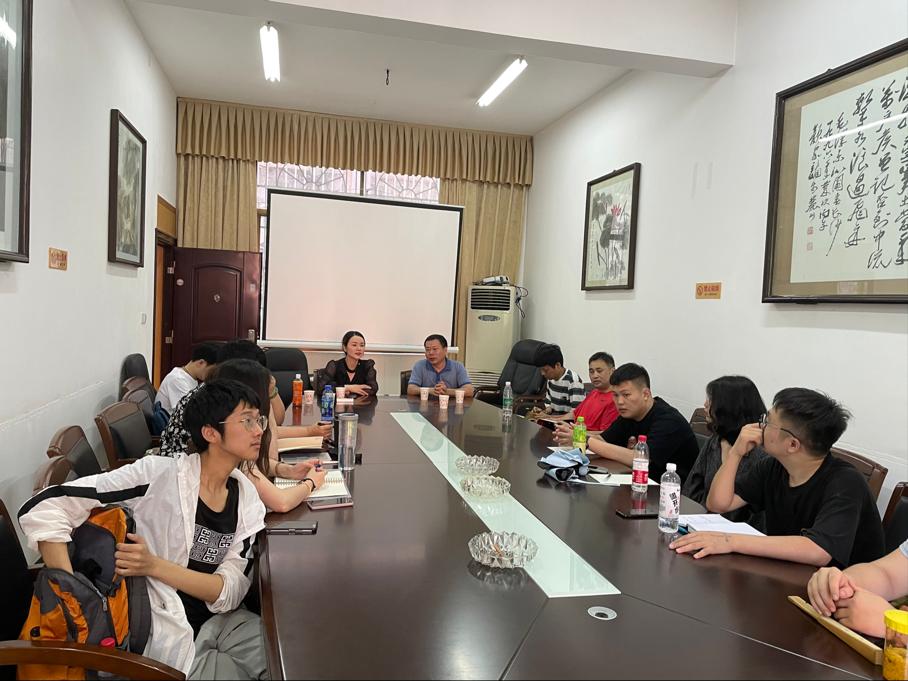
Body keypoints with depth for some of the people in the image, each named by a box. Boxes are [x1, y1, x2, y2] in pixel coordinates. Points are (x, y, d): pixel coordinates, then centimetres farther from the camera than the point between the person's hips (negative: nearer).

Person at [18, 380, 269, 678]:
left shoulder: (247, 498, -3)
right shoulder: (157, 474, -19)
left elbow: (230, 593, -9)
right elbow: (42, 509, -20)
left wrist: (155, 566, -25)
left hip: (218, 621, 5)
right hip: (160, 638, -5)